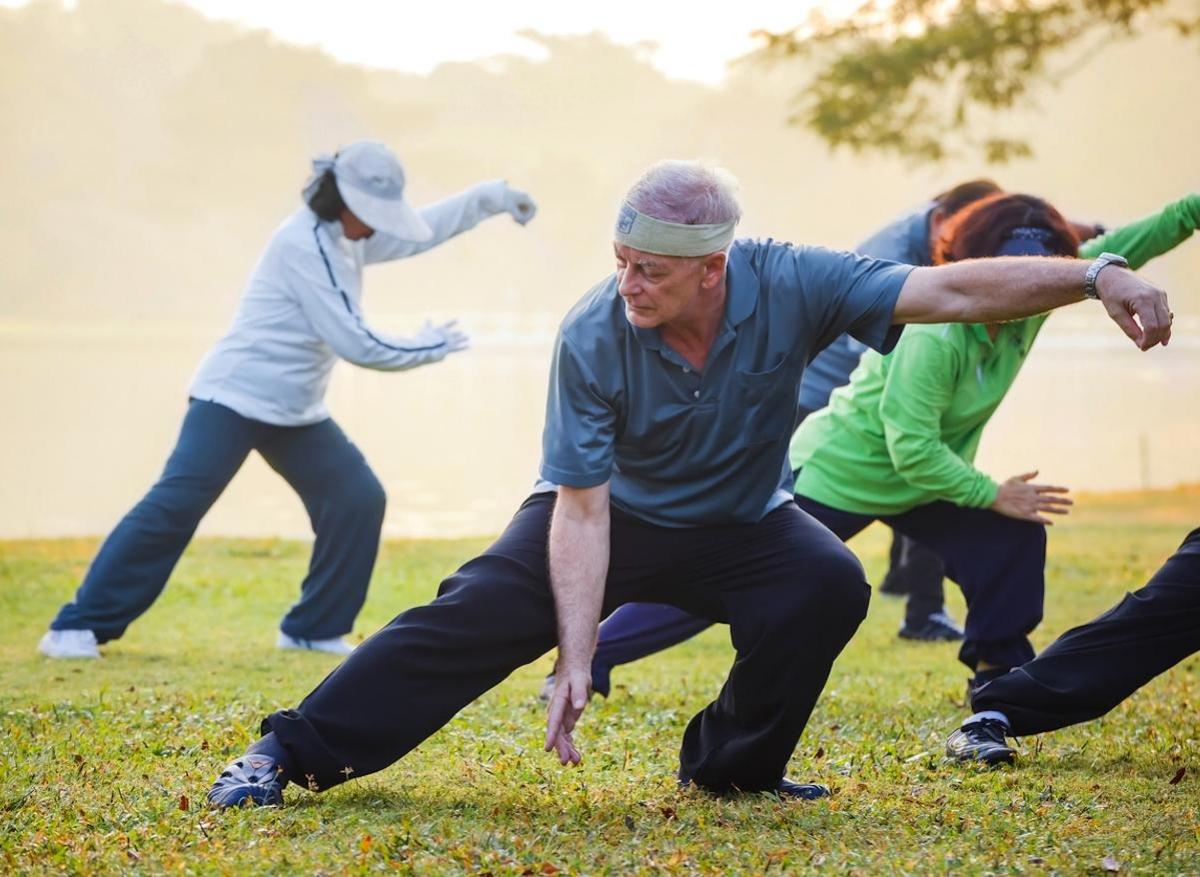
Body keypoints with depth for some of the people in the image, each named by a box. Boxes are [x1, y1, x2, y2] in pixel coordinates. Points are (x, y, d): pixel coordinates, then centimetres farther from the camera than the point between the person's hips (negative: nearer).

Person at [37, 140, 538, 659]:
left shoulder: (347, 239, 8)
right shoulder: (305, 244, -20)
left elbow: (417, 232, 23)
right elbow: (354, 343, -22)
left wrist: (486, 198, 13)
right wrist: (430, 349, -10)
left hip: (297, 413, 9)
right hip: (233, 401, -9)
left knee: (359, 499, 0)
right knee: (174, 506, -18)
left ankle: (315, 629, 11)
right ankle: (80, 628, -16)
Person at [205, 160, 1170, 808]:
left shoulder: (790, 287, -27)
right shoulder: (592, 340, -29)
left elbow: (950, 290, -29)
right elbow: (580, 510, -28)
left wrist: (1095, 277, -40)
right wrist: (576, 663, -34)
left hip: (742, 525, 2)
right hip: (616, 516, -2)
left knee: (828, 584, -26)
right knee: (478, 615, -19)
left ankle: (735, 765, -4)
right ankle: (292, 754, -13)